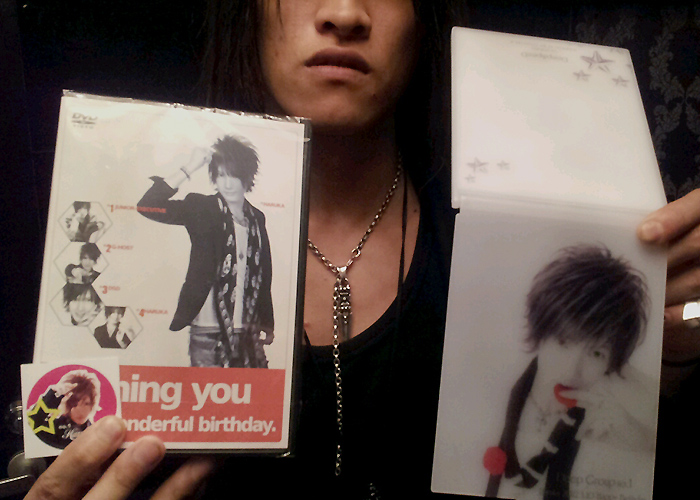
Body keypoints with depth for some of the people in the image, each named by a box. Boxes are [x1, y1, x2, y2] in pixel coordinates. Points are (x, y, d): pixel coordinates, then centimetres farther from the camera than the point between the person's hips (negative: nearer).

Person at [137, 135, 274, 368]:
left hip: (248, 331, 4)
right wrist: (190, 168, -16)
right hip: (208, 331, -4)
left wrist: (268, 323, 20)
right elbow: (148, 206, -16)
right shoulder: (202, 209, -1)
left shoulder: (257, 218, 10)